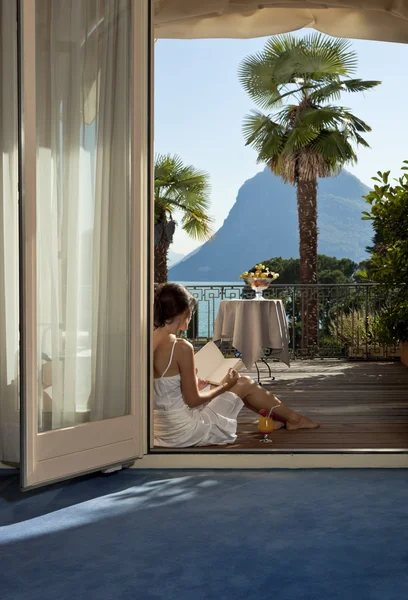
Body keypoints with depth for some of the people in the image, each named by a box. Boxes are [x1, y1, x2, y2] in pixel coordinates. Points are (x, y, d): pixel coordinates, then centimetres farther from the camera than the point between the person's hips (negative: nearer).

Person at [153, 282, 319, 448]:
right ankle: (293, 419, 35)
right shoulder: (181, 347, -23)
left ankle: (277, 416, 45)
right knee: (245, 384, 11)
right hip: (184, 432, -8)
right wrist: (225, 386, -2)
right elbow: (193, 401, -16)